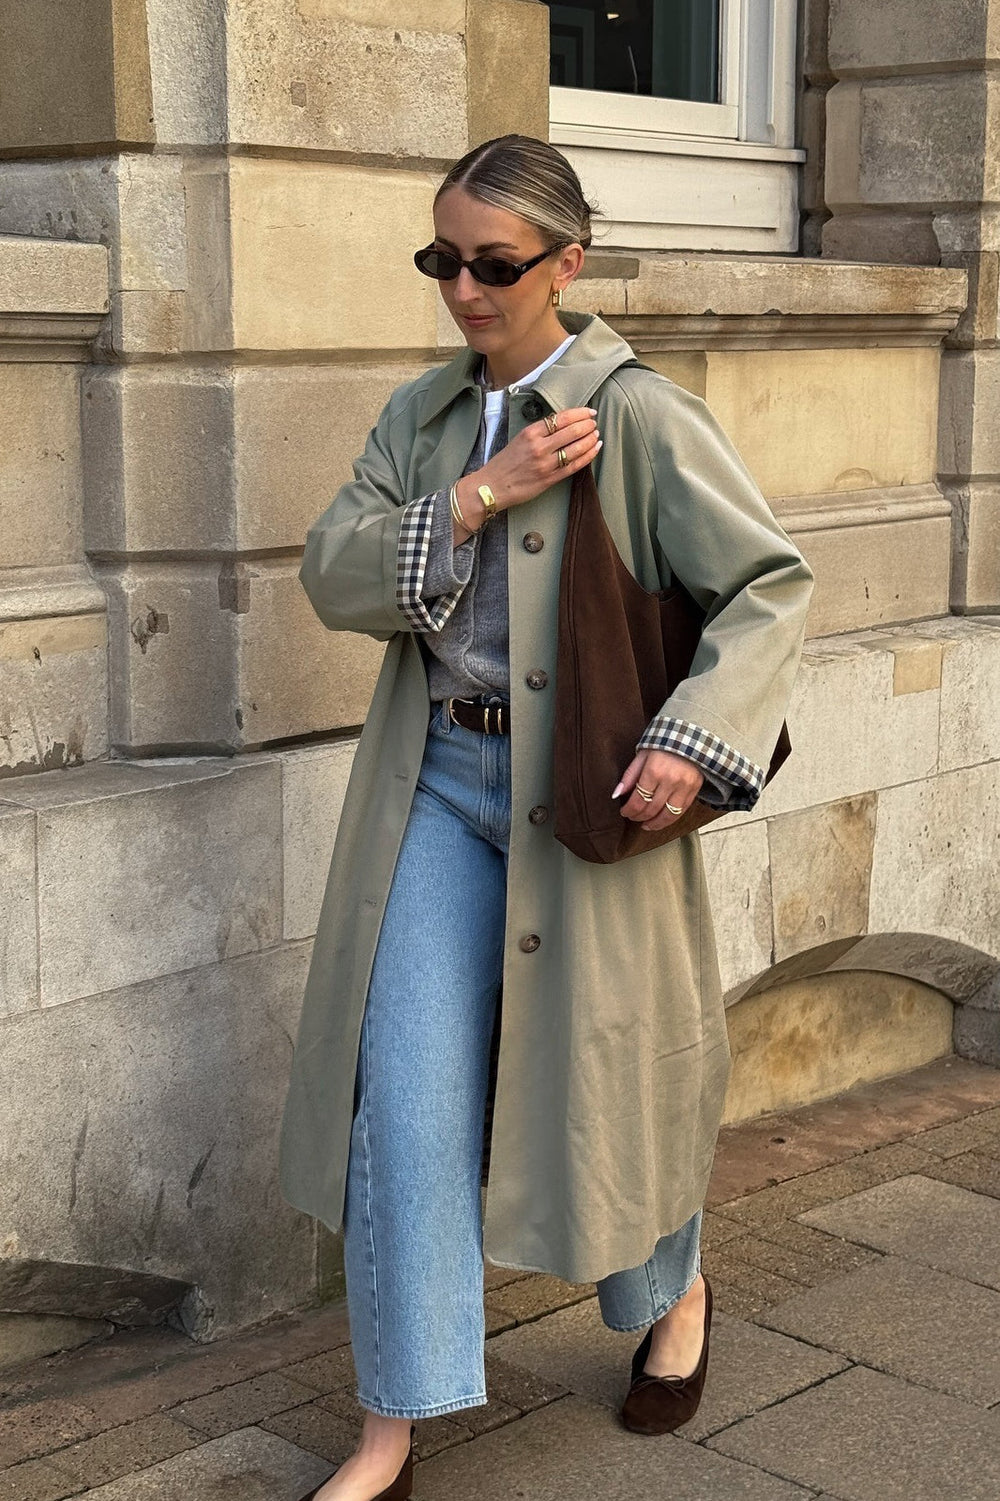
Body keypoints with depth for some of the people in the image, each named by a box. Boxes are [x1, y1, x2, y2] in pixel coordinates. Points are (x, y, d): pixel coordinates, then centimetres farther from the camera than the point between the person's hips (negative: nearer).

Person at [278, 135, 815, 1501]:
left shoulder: (637, 414, -9)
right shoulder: (422, 414, 8)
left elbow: (771, 583, -11)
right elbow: (334, 574, -2)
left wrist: (693, 734, -24)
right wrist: (477, 497, -14)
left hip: (583, 790, -4)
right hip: (438, 785, 4)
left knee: (603, 1066, 12)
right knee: (407, 1104, -1)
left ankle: (675, 1298, 43)